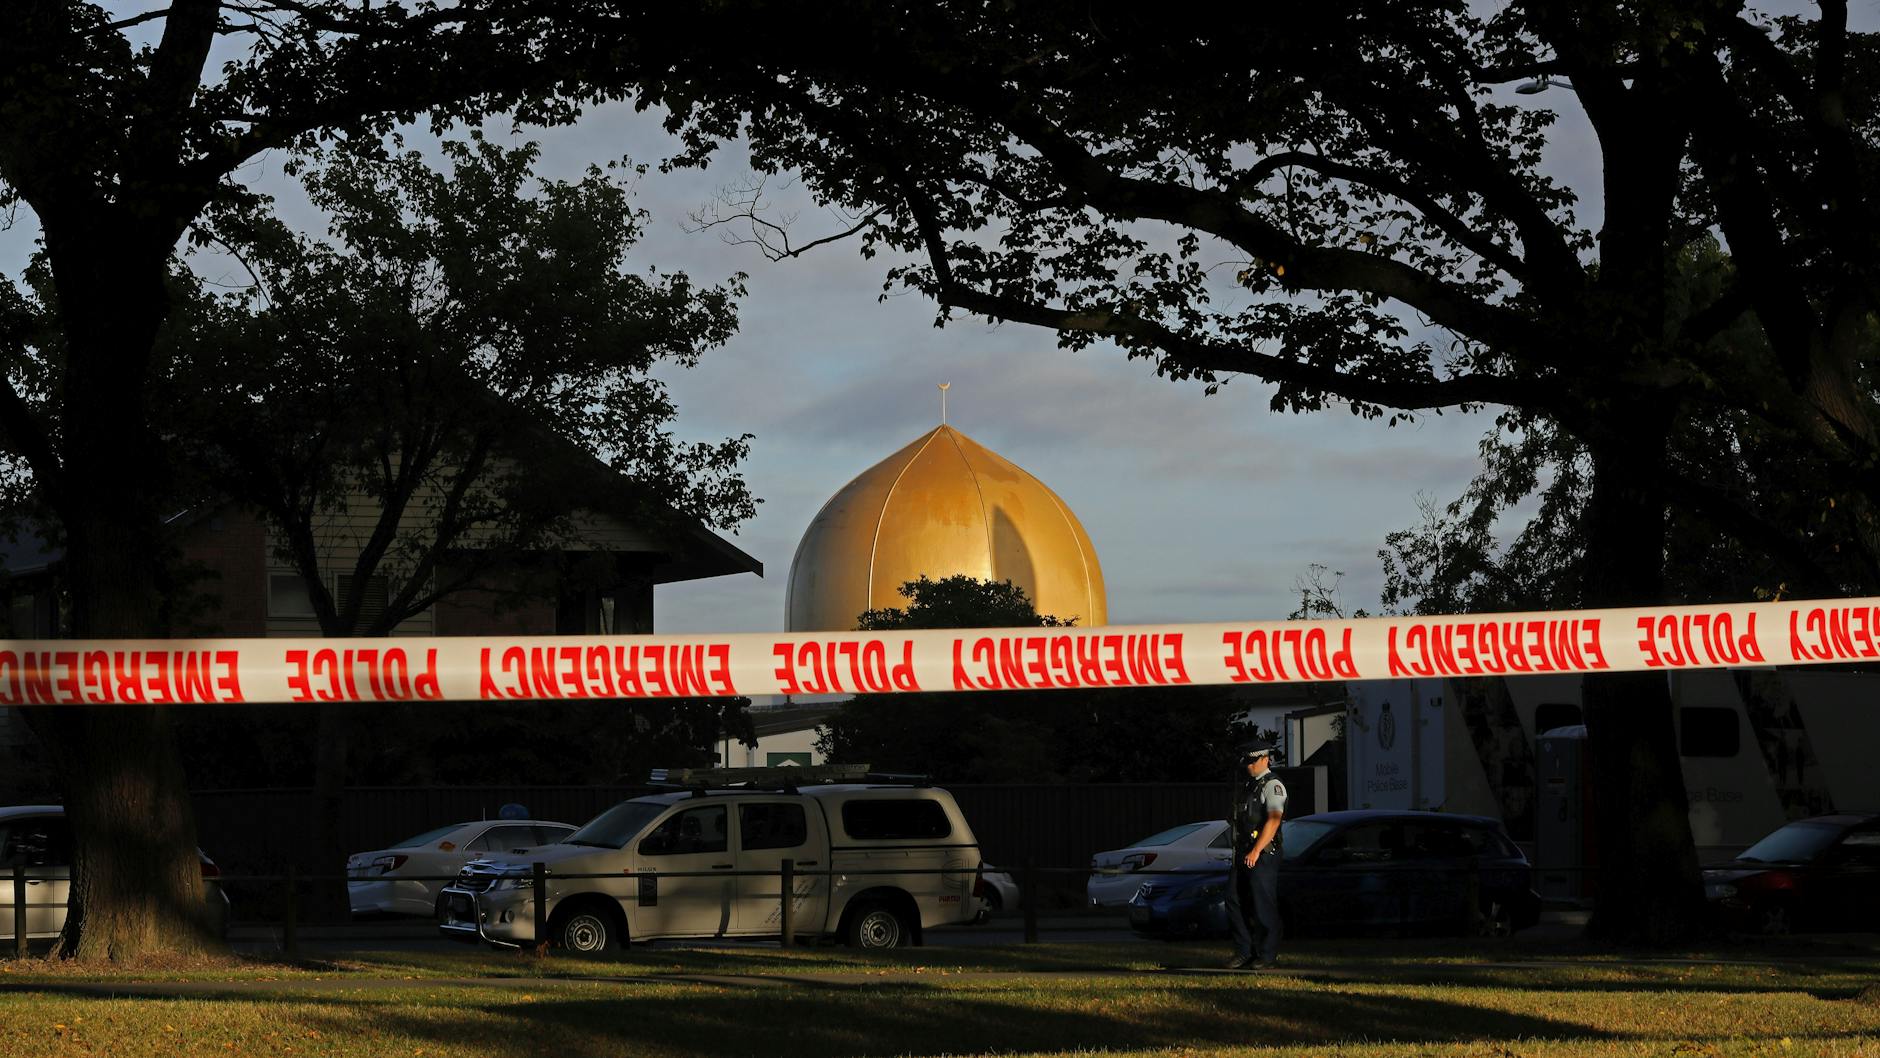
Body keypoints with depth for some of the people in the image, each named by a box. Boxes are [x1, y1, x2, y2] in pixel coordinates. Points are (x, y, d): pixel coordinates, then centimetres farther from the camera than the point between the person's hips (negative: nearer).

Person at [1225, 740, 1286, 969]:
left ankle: (1267, 956, 0)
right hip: (1243, 854, 9)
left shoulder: (1272, 785, -9)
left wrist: (1256, 851, -24)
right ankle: (1244, 952, 14)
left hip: (1263, 855, -9)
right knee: (1235, 902, 6)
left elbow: (1273, 820, -20)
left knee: (1264, 907, -5)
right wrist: (1238, 851, 16)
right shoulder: (1248, 786, 19)